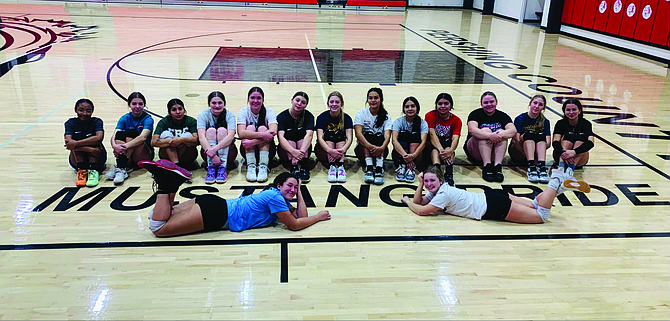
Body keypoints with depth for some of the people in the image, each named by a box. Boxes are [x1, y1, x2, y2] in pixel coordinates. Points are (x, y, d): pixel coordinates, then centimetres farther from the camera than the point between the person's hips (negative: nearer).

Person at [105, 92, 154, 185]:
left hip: (145, 155, -3)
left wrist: (126, 146, -40)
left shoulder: (148, 119, -9)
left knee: (132, 132, -26)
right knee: (119, 134, -22)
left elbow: (143, 137, -28)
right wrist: (115, 146, -36)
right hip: (128, 156, 3)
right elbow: (114, 136, -13)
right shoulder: (125, 118, 2)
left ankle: (122, 168, -32)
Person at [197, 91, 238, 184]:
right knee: (211, 130, -25)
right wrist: (212, 155, -40)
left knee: (222, 130, -25)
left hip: (227, 152, 0)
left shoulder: (230, 115, -10)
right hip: (208, 151, 0)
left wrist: (215, 149, -43)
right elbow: (201, 137, -24)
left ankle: (222, 169, -34)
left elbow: (231, 136, -27)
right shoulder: (203, 115, -9)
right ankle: (211, 168, -34)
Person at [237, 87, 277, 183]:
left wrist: (253, 141, -39)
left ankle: (263, 166, -34)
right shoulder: (243, 112, -7)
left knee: (262, 128, -25)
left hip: (266, 149, 0)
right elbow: (241, 133, -25)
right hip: (248, 150, 1)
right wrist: (261, 135, -38)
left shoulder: (269, 112, -9)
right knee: (250, 127, -23)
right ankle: (251, 166, -31)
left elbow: (273, 132, -28)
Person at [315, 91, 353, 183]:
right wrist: (330, 150, -40)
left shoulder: (346, 118, -6)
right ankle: (331, 167, -42)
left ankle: (340, 167, -40)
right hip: (323, 152, -1)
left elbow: (350, 138, -18)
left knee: (340, 135, -24)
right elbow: (320, 137, -21)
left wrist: (343, 149, -39)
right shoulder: (322, 117, -10)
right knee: (329, 134, -26)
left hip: (340, 147, 1)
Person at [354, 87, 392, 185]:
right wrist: (370, 146, -36)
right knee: (367, 134, -27)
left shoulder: (386, 116, 0)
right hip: (363, 150, 0)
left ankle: (379, 168, -45)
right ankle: (369, 167, -44)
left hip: (380, 152, 0)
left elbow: (387, 136, -16)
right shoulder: (361, 114, -2)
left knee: (379, 136, -27)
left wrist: (382, 147, -39)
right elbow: (358, 133, -18)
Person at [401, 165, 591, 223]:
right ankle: (559, 185, 21)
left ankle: (556, 183, 3)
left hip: (494, 206, -8)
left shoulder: (444, 193, -20)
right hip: (490, 198, 8)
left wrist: (407, 201, -5)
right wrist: (420, 184, -5)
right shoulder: (436, 191, 5)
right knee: (534, 206, 18)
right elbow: (419, 202, 11)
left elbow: (421, 211, -22)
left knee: (541, 215, -3)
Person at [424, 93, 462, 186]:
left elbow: (455, 138, -21)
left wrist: (450, 150, -45)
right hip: (433, 145, -1)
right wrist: (440, 150, -40)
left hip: (447, 145, 1)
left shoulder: (456, 120, -5)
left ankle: (449, 173, -57)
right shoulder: (430, 115, -8)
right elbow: (432, 134, -22)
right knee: (435, 150, -36)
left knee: (448, 149, -34)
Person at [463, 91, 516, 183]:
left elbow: (513, 130, -14)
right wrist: (490, 136, -40)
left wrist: (500, 134, -34)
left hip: (495, 154, 3)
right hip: (475, 154, -2)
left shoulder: (502, 116, 5)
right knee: (485, 130, -25)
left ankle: (497, 166, -36)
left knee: (502, 132, -21)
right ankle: (487, 166, -39)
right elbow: (472, 130, -25)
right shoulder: (476, 114, -3)